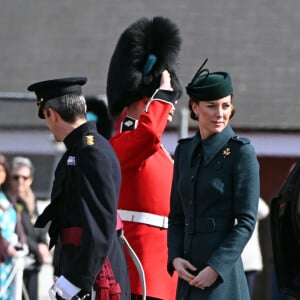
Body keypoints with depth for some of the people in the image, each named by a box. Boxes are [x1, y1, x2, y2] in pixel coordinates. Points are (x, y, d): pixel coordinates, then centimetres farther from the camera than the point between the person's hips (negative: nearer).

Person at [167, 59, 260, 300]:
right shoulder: (185, 150, 12)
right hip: (190, 271, 6)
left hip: (222, 273, -6)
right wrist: (175, 258, -1)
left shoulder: (241, 152, -6)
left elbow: (246, 222, -10)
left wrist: (215, 268, -16)